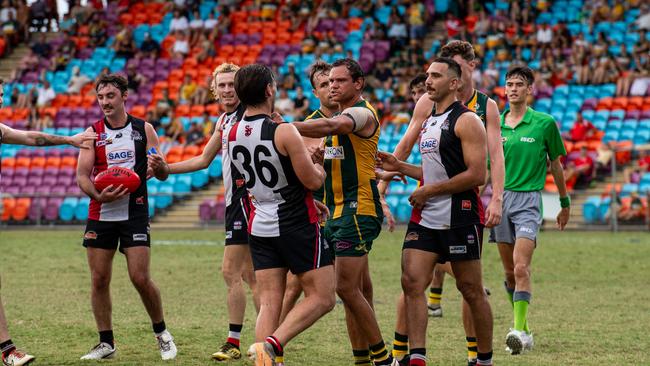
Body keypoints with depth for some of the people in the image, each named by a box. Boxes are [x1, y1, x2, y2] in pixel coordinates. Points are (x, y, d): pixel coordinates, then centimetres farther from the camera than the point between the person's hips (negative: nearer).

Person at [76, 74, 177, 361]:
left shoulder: (144, 130, 3)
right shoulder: (93, 132, 4)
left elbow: (162, 176, 5)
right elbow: (82, 175, -2)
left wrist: (159, 166, -20)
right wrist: (99, 195, -21)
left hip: (135, 212, -2)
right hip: (100, 213, 2)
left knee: (141, 278, -9)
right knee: (99, 280, 1)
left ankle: (161, 333, 11)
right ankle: (106, 343, 11)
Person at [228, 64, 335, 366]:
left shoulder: (232, 135, 4)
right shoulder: (283, 132, -18)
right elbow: (313, 181, -15)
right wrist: (318, 164, 9)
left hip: (260, 225, 6)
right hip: (297, 226, -6)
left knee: (268, 304, 5)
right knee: (321, 298, 1)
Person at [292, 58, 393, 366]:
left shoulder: (363, 113, -12)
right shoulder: (339, 116, 19)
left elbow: (329, 127, -31)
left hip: (358, 210, -9)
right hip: (336, 211, 10)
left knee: (346, 287, -13)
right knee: (357, 289, 9)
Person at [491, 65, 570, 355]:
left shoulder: (545, 123, 0)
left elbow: (556, 165, 10)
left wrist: (565, 204, 16)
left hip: (528, 199, -4)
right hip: (500, 199, 4)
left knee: (521, 268, -18)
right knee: (509, 272, 8)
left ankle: (520, 330, -24)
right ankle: (522, 327, 21)